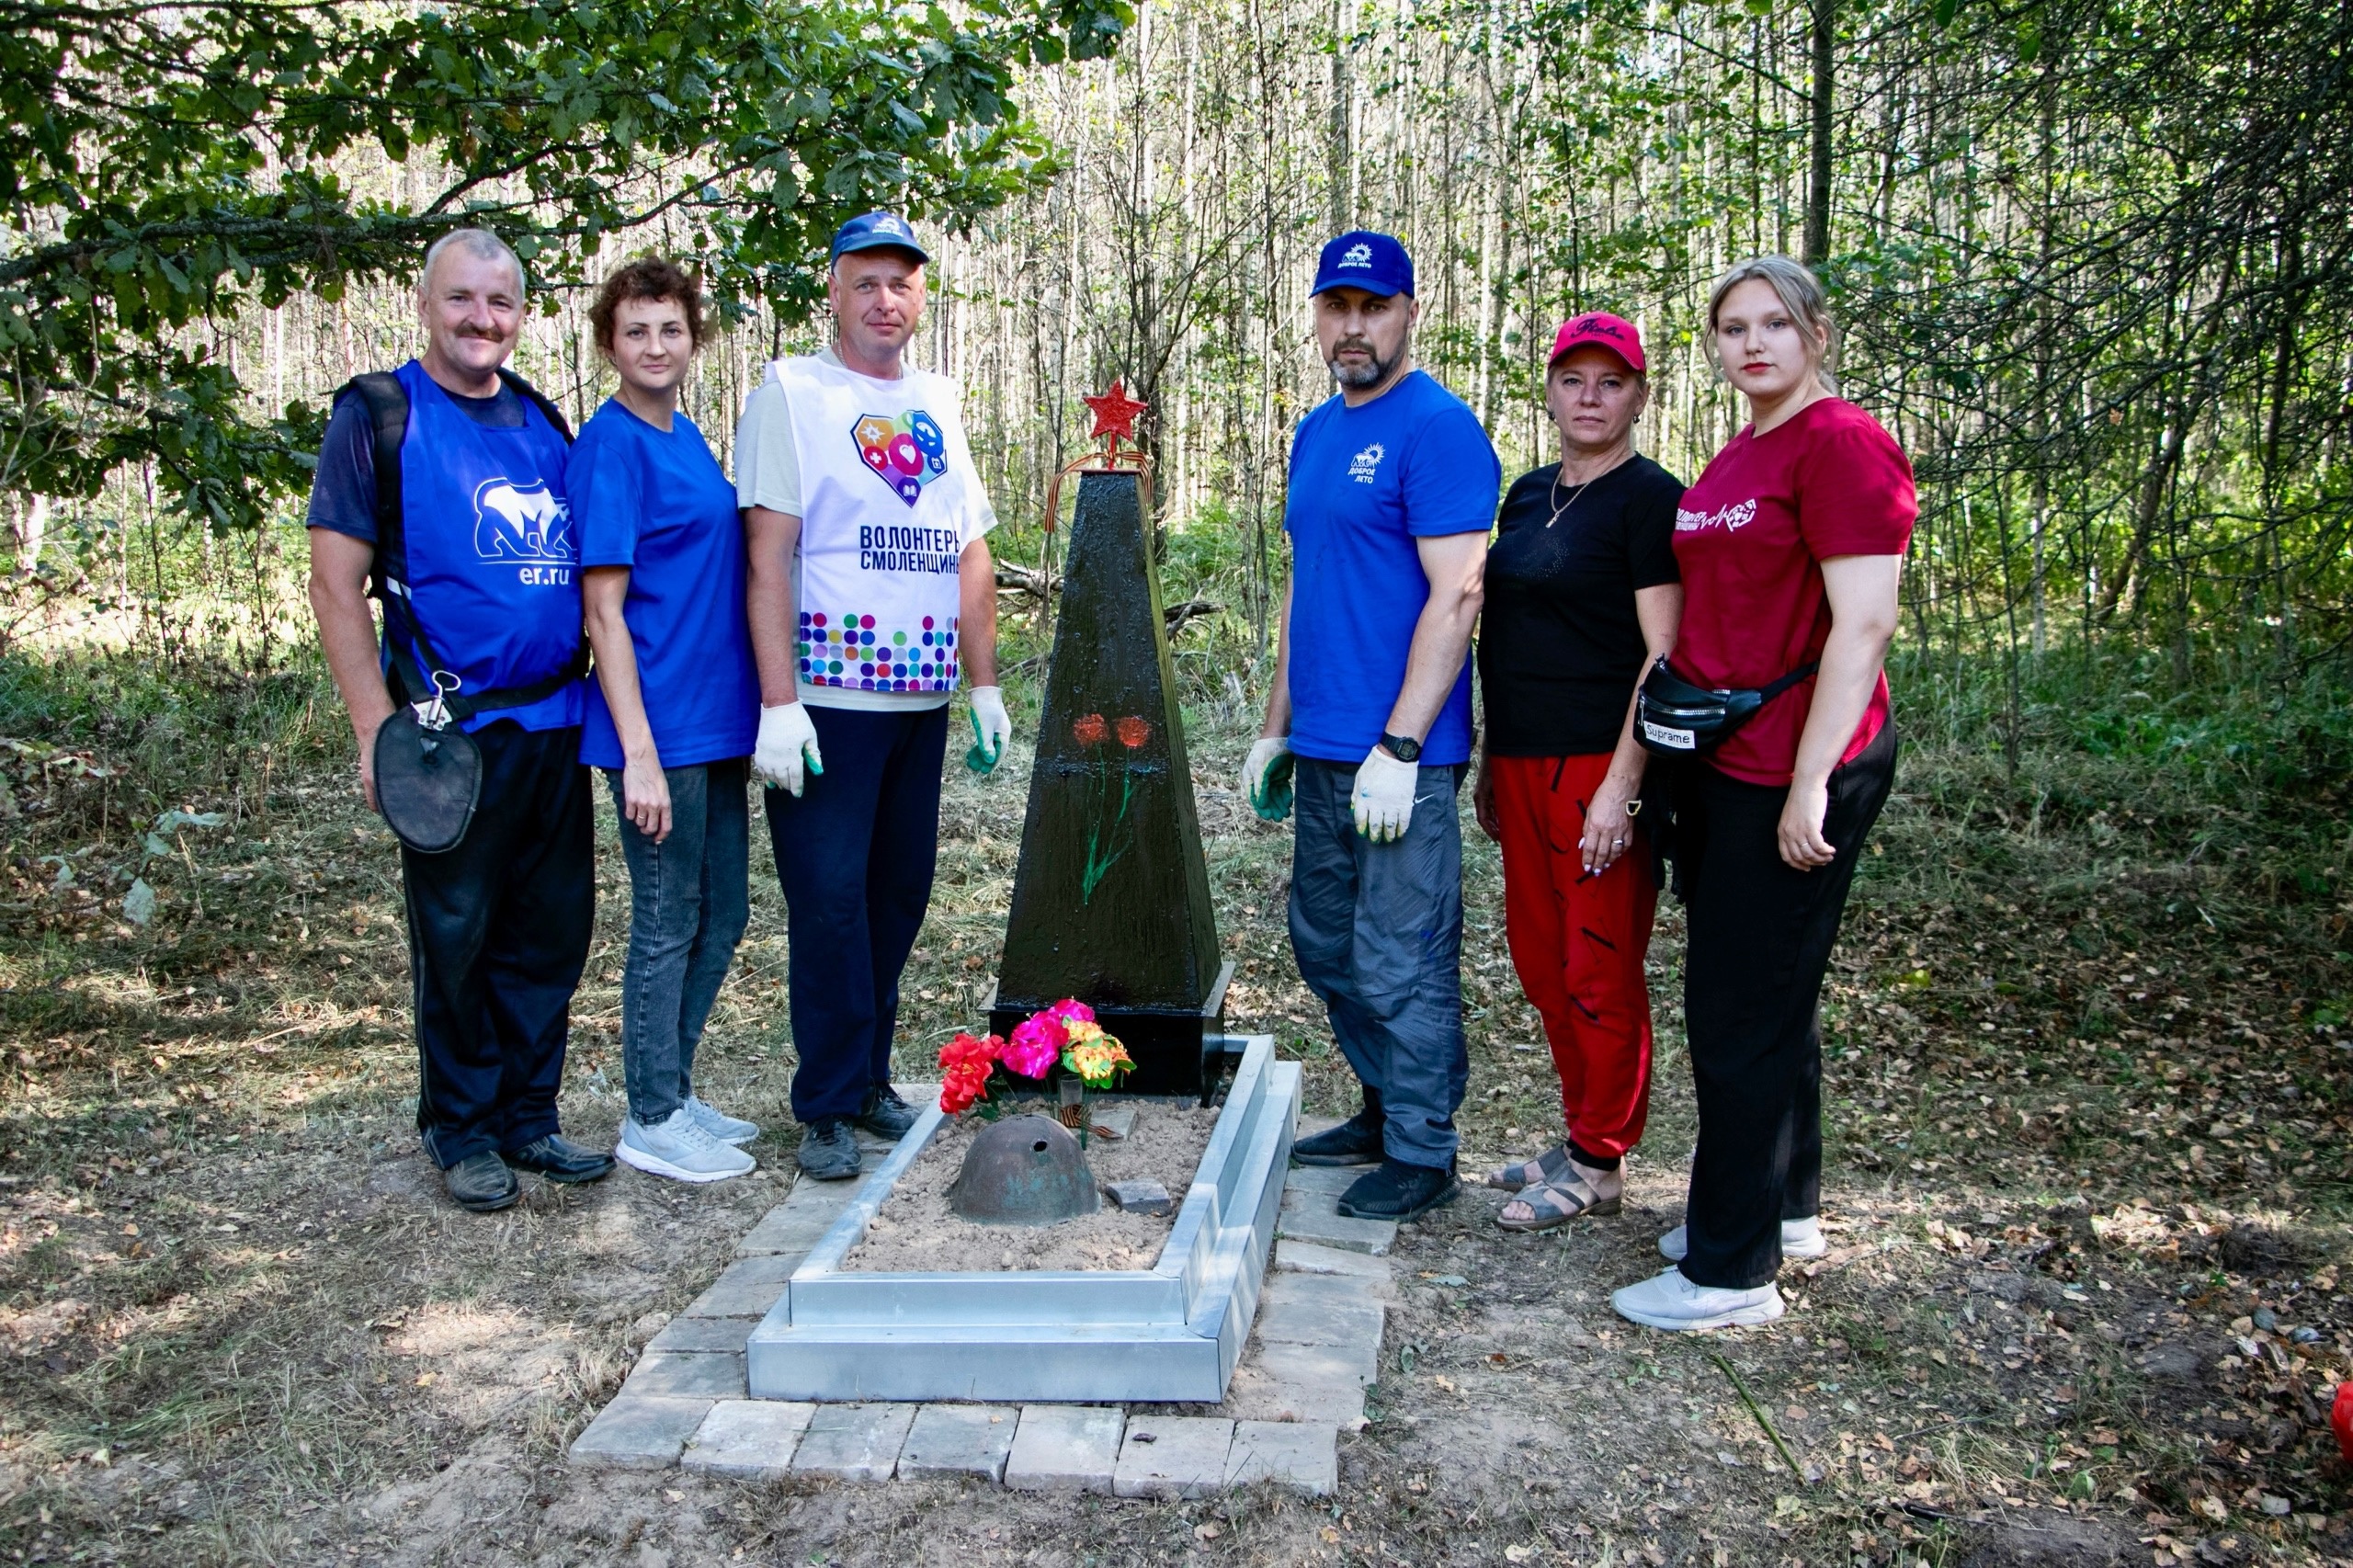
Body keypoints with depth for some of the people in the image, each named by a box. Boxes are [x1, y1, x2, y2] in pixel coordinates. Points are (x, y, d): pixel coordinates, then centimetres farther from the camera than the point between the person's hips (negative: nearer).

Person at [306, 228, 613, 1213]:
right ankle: (460, 1129, 20)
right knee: (455, 937, 4)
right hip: (453, 730, -5)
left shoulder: (543, 421, 14)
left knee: (551, 929, 10)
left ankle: (529, 1116, 24)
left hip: (556, 724, 5)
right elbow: (335, 583, -6)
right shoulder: (378, 416, -2)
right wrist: (376, 728, -12)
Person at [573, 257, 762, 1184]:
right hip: (661, 729, -8)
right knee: (668, 925, 2)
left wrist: (748, 712, 16)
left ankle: (673, 1094, 29)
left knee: (721, 918, 15)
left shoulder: (687, 438, 13)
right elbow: (603, 612, -16)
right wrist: (639, 752, -21)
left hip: (716, 723, 8)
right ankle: (652, 1122, 16)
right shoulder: (609, 445, -11)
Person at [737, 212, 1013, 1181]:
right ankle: (829, 1109, 8)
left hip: (922, 701, 6)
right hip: (826, 700, -6)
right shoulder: (791, 393, -1)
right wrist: (779, 702, -16)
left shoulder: (940, 405, 16)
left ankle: (869, 1080, 24)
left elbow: (971, 556, 18)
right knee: (830, 901, -4)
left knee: (898, 897, 11)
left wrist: (985, 686, 12)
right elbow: (768, 553, -9)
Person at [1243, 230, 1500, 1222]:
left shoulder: (1438, 427, -11)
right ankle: (1385, 1111, 33)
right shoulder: (1317, 433, 15)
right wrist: (1277, 729, 18)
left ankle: (1422, 1154, 16)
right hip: (1321, 751, 9)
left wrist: (1399, 747, -21)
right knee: (1327, 947, 17)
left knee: (1401, 963, 0)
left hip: (1397, 755, -9)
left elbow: (1457, 594, -17)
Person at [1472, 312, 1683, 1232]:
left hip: (1600, 766, -8)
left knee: (1600, 972, 1)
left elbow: (1665, 657, -14)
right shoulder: (1528, 495, 15)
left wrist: (1621, 787, -19)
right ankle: (1583, 1136, 29)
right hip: (1524, 765, 8)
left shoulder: (1649, 499, -8)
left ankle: (1599, 1166, 15)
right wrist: (1491, 761, 18)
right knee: (1540, 956, 14)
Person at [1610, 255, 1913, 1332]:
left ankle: (1733, 1271, 9)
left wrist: (1809, 788, -22)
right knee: (1767, 996, 19)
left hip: (1792, 771, -9)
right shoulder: (1735, 460, 15)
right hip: (1720, 762, 9)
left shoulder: (1843, 442, -12)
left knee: (1740, 1008, -3)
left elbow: (1862, 625, -19)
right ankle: (1786, 1206, 35)